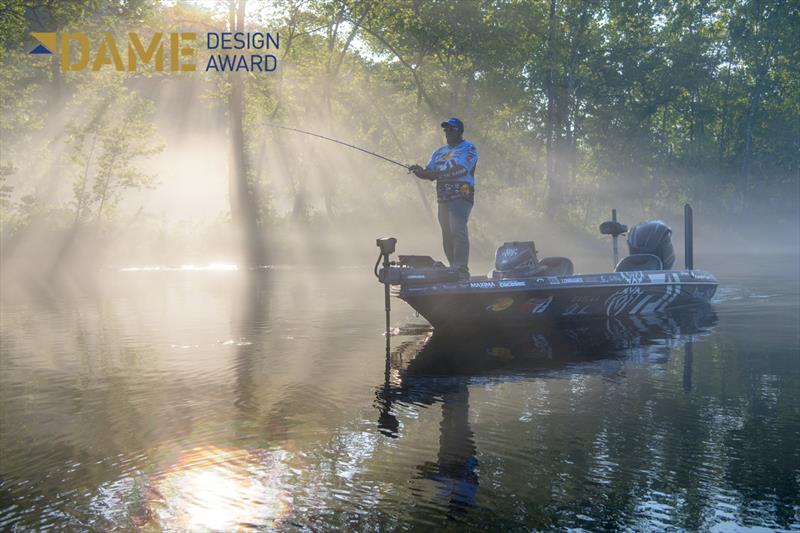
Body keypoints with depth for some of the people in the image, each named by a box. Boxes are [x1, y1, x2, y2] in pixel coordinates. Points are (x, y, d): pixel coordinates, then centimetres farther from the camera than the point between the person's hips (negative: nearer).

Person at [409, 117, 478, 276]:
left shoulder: (468, 149, 0)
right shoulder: (440, 152, 23)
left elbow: (460, 169, -16)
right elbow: (429, 172, 14)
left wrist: (437, 174, -23)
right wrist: (420, 171, -8)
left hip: (461, 196, -7)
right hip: (443, 198, 7)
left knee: (458, 231, -18)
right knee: (447, 235, 6)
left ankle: (462, 269, -22)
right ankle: (453, 270, 13)